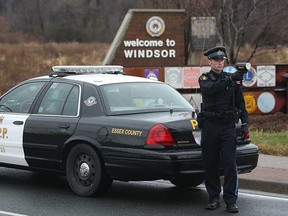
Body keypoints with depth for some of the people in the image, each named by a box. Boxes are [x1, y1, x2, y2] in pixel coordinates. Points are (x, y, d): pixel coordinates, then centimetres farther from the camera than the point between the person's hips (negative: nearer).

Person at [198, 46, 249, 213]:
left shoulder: (233, 80, 11)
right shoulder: (204, 79, 4)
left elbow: (241, 103, 15)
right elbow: (210, 89, -20)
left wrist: (245, 124, 5)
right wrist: (230, 79, -30)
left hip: (228, 126, 1)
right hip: (210, 126, 0)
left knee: (230, 165, -7)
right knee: (210, 165, 4)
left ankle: (231, 201, -5)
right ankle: (214, 199, 14)